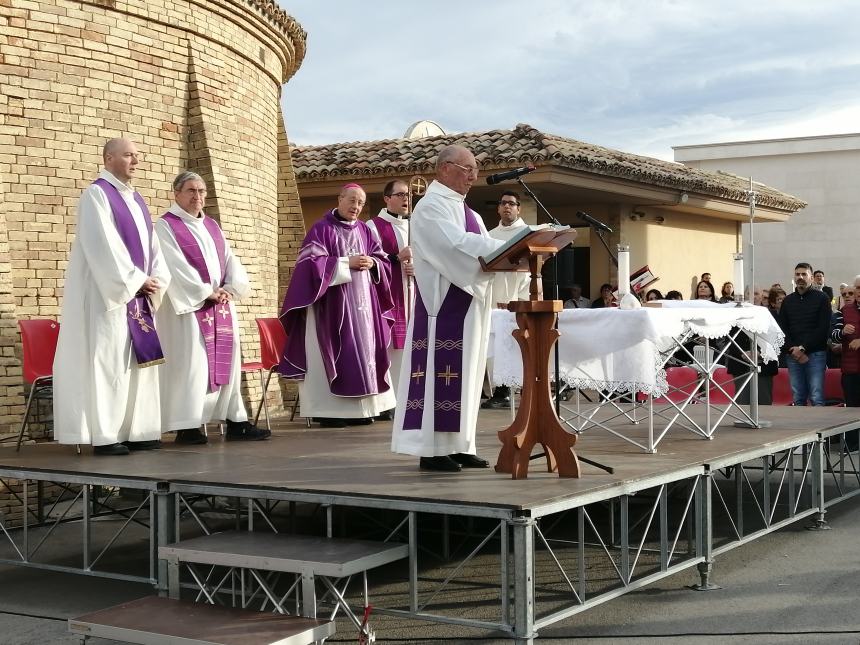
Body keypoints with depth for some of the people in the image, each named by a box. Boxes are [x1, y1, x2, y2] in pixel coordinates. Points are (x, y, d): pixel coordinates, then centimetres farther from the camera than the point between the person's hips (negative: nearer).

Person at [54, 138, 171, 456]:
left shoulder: (136, 199, 18)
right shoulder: (97, 194, -7)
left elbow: (151, 244, 14)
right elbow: (104, 246, -16)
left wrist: (155, 280, -1)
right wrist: (135, 280, -15)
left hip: (139, 292, 8)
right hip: (109, 292, -8)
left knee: (138, 360, 6)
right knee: (108, 359, -9)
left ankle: (135, 430, 9)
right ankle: (104, 436, -7)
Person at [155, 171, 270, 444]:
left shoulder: (212, 226, 18)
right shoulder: (166, 226, -3)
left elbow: (229, 259, 12)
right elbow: (176, 267, -12)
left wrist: (231, 288, -6)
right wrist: (206, 292, -15)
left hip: (220, 305, 7)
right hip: (188, 306, -7)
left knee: (227, 360, 5)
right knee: (190, 363, -9)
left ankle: (236, 423, 8)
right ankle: (187, 427, -6)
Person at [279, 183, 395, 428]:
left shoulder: (364, 231, 14)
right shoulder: (322, 229, -3)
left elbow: (383, 260, 15)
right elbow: (311, 262, -13)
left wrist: (373, 263, -8)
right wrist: (347, 263, -16)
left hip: (363, 301, 6)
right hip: (332, 303, -6)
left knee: (363, 350, 4)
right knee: (334, 353, -9)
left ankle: (360, 409, 9)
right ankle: (329, 410, -6)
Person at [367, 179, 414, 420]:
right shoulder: (374, 226, 0)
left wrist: (417, 268, -2)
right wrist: (397, 258, -17)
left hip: (412, 294, 6)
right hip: (387, 297, -6)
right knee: (389, 346, -10)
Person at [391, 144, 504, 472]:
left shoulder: (465, 210, 20)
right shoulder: (431, 206, -9)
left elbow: (477, 249, 17)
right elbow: (455, 244, -23)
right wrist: (508, 248, -24)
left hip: (468, 304, 9)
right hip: (443, 303, -9)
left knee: (464, 372, 8)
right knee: (441, 371, -9)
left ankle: (458, 445, 12)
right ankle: (432, 449, -5)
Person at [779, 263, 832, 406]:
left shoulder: (821, 298, 2)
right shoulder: (787, 301, 14)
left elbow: (823, 329, -6)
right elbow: (782, 329, 8)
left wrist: (804, 348, -12)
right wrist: (793, 350, -8)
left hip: (815, 353, -4)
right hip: (793, 355, 4)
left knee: (817, 398, -9)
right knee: (798, 398, 5)